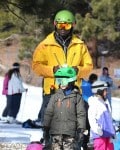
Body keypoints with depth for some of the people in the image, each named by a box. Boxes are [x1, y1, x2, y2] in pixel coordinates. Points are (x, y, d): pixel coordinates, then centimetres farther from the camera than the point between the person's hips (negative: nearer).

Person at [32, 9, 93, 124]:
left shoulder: (80, 45, 12)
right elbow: (36, 65, 3)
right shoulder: (45, 45, 7)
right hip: (51, 92, -1)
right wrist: (52, 70, -14)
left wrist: (78, 70, -9)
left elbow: (88, 66, 12)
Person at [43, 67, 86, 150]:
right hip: (56, 131, 2)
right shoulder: (55, 96, 11)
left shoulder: (77, 96, 4)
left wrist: (81, 130, -3)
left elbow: (81, 114, 2)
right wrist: (46, 127, 7)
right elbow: (48, 112, 12)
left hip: (70, 131, -2)